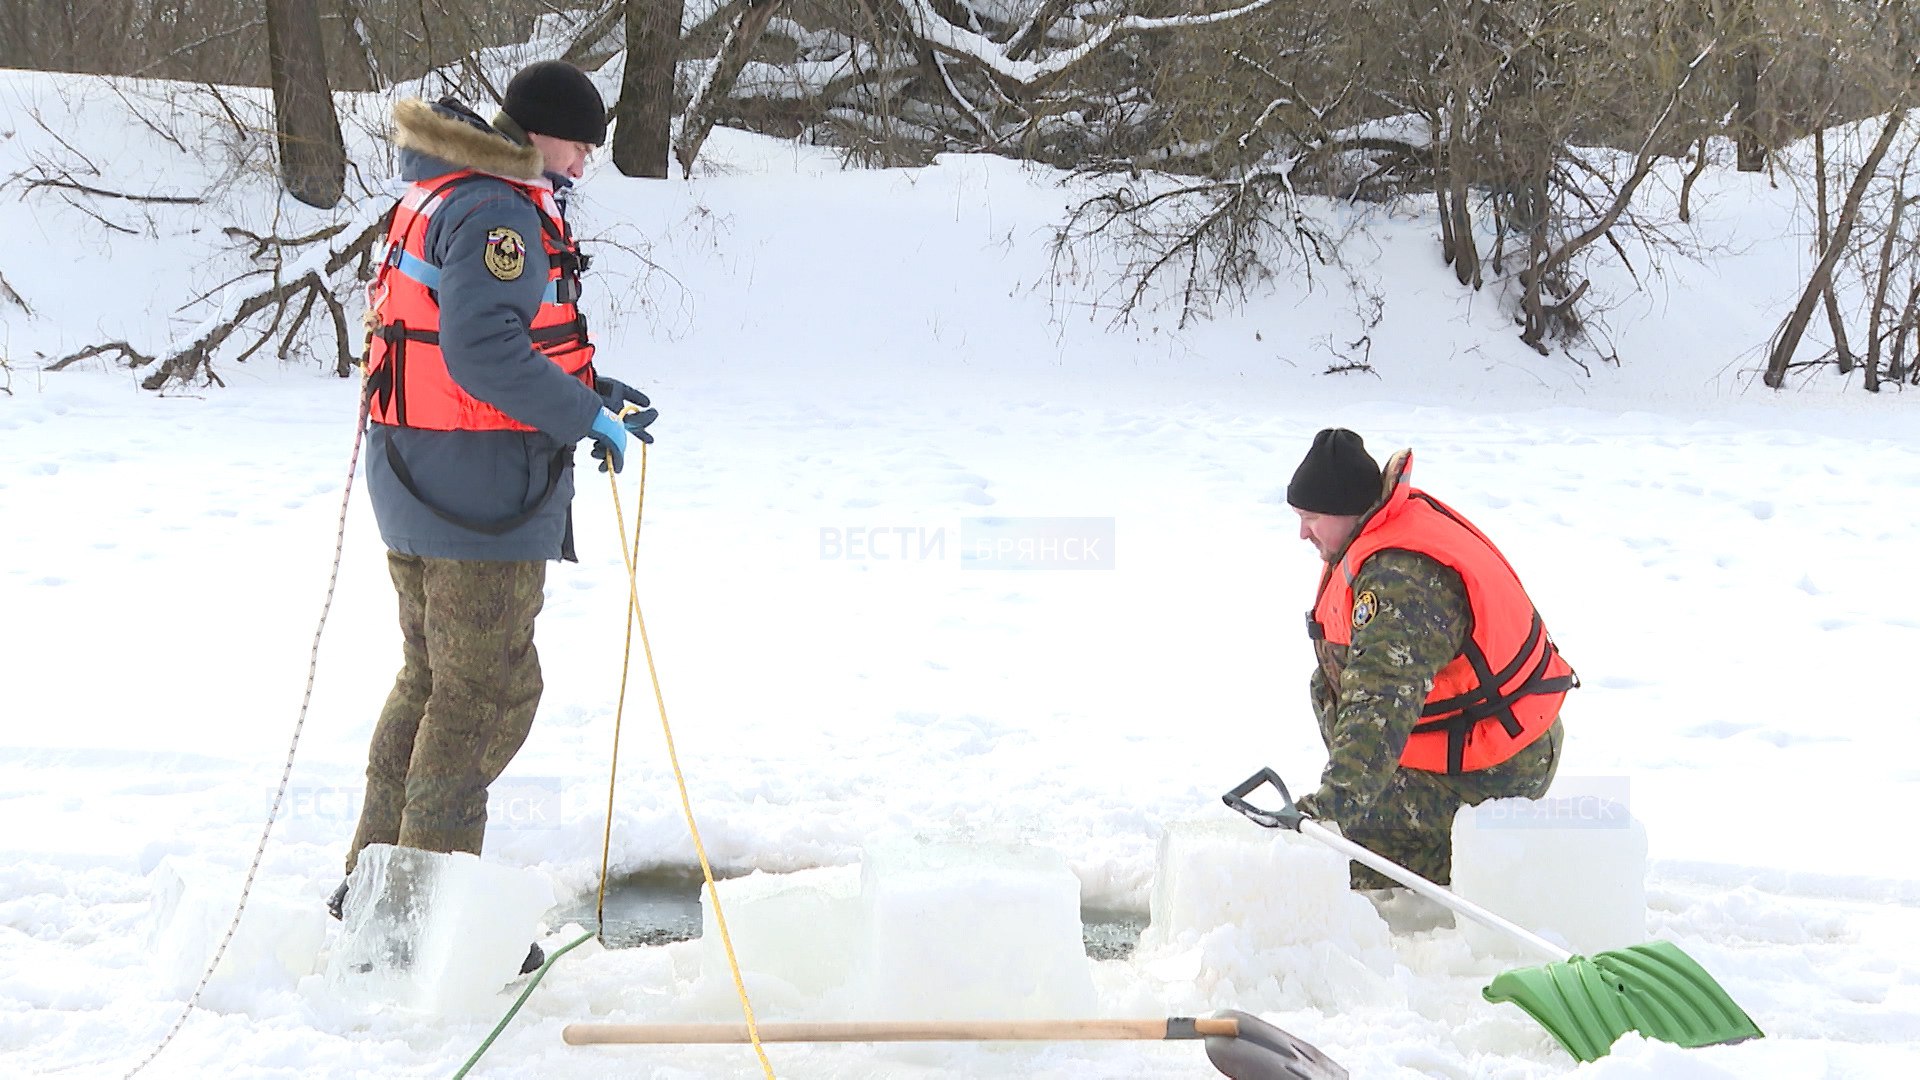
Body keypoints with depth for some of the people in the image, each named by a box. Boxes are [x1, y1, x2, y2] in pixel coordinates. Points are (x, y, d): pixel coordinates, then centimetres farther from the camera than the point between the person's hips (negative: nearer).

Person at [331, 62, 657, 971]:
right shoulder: (498, 212, -17)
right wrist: (585, 417, -18)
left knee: (432, 678, 20)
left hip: (413, 474, 11)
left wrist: (590, 389, 12)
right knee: (488, 693, -2)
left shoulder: (442, 196, 17)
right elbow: (483, 352, -27)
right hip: (481, 485, -11)